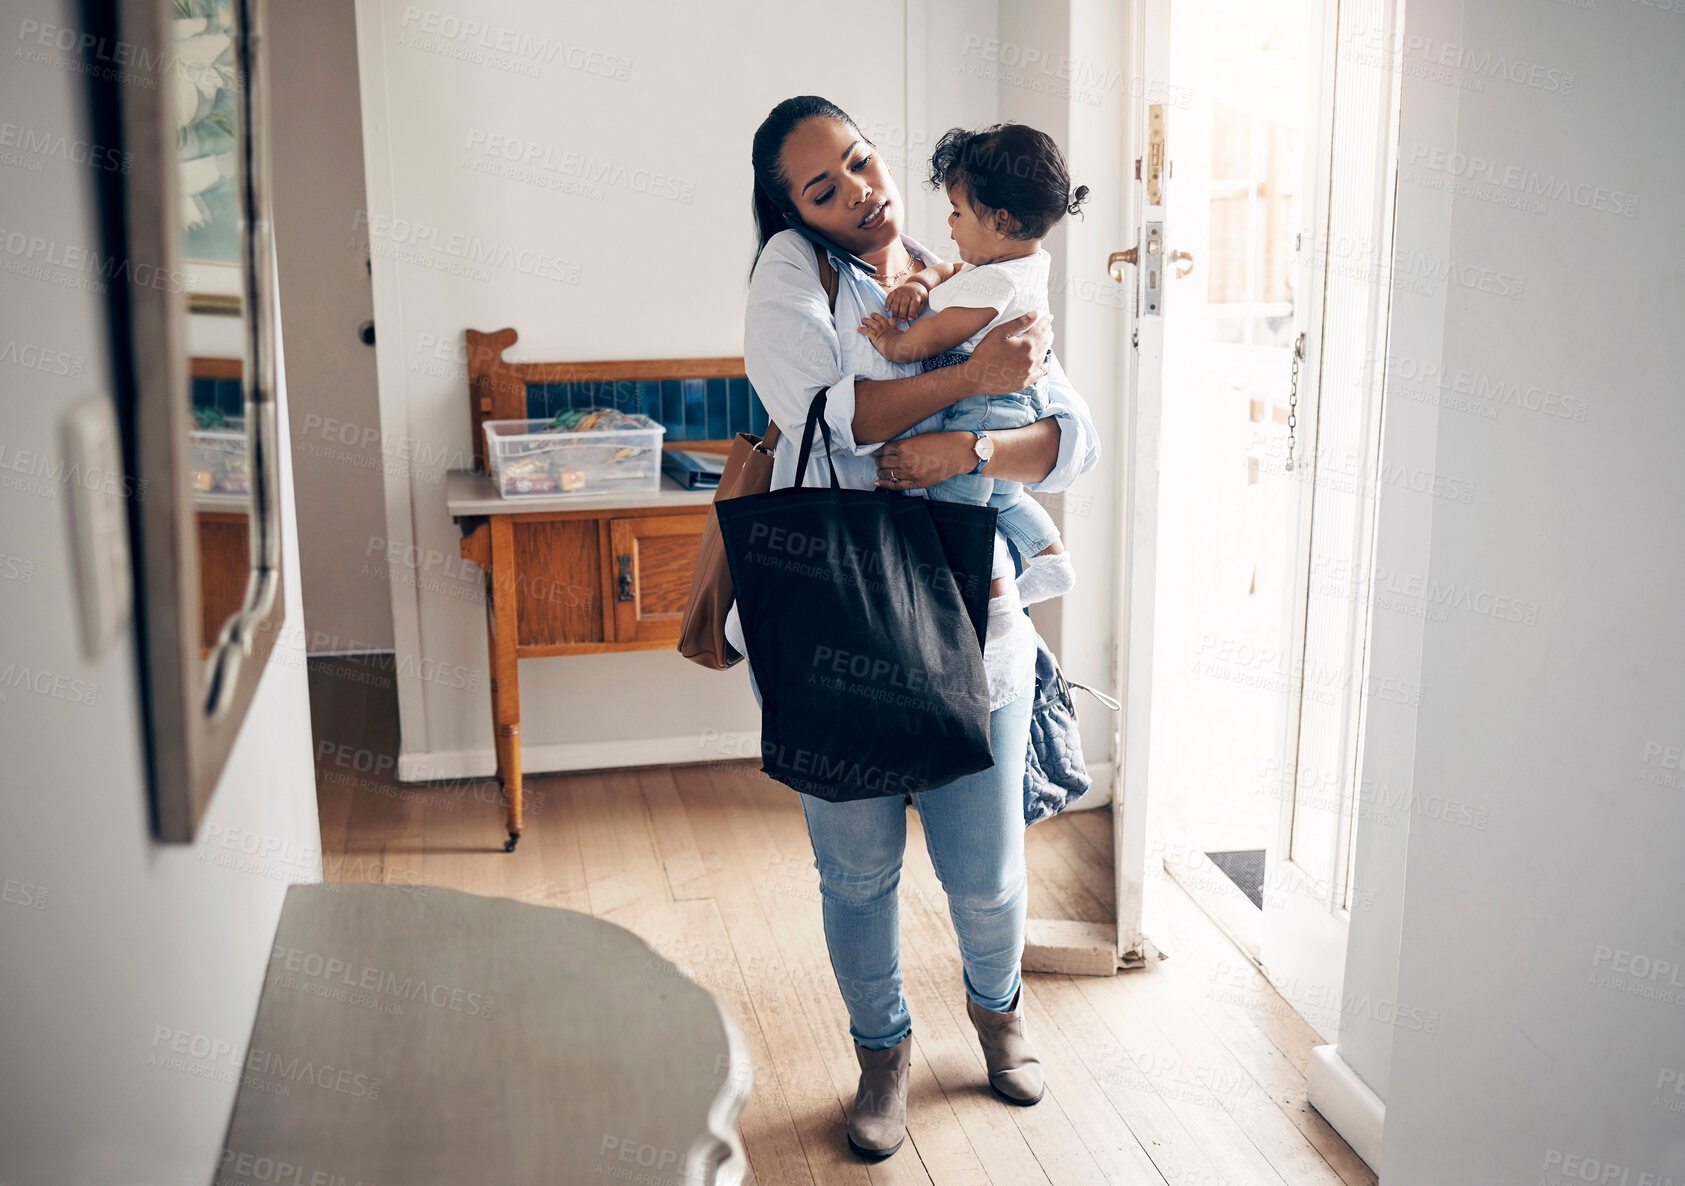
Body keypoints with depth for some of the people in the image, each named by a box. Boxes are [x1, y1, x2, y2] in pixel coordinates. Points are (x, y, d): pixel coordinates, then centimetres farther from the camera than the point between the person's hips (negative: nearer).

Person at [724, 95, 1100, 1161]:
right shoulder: (791, 272, -1)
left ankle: (997, 1003, 45)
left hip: (970, 626, 2)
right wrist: (971, 379, -22)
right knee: (858, 871, 12)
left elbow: (1075, 441, -3)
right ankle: (884, 1050, 39)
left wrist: (962, 449, -20)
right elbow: (822, 413, -18)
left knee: (987, 875, 11)